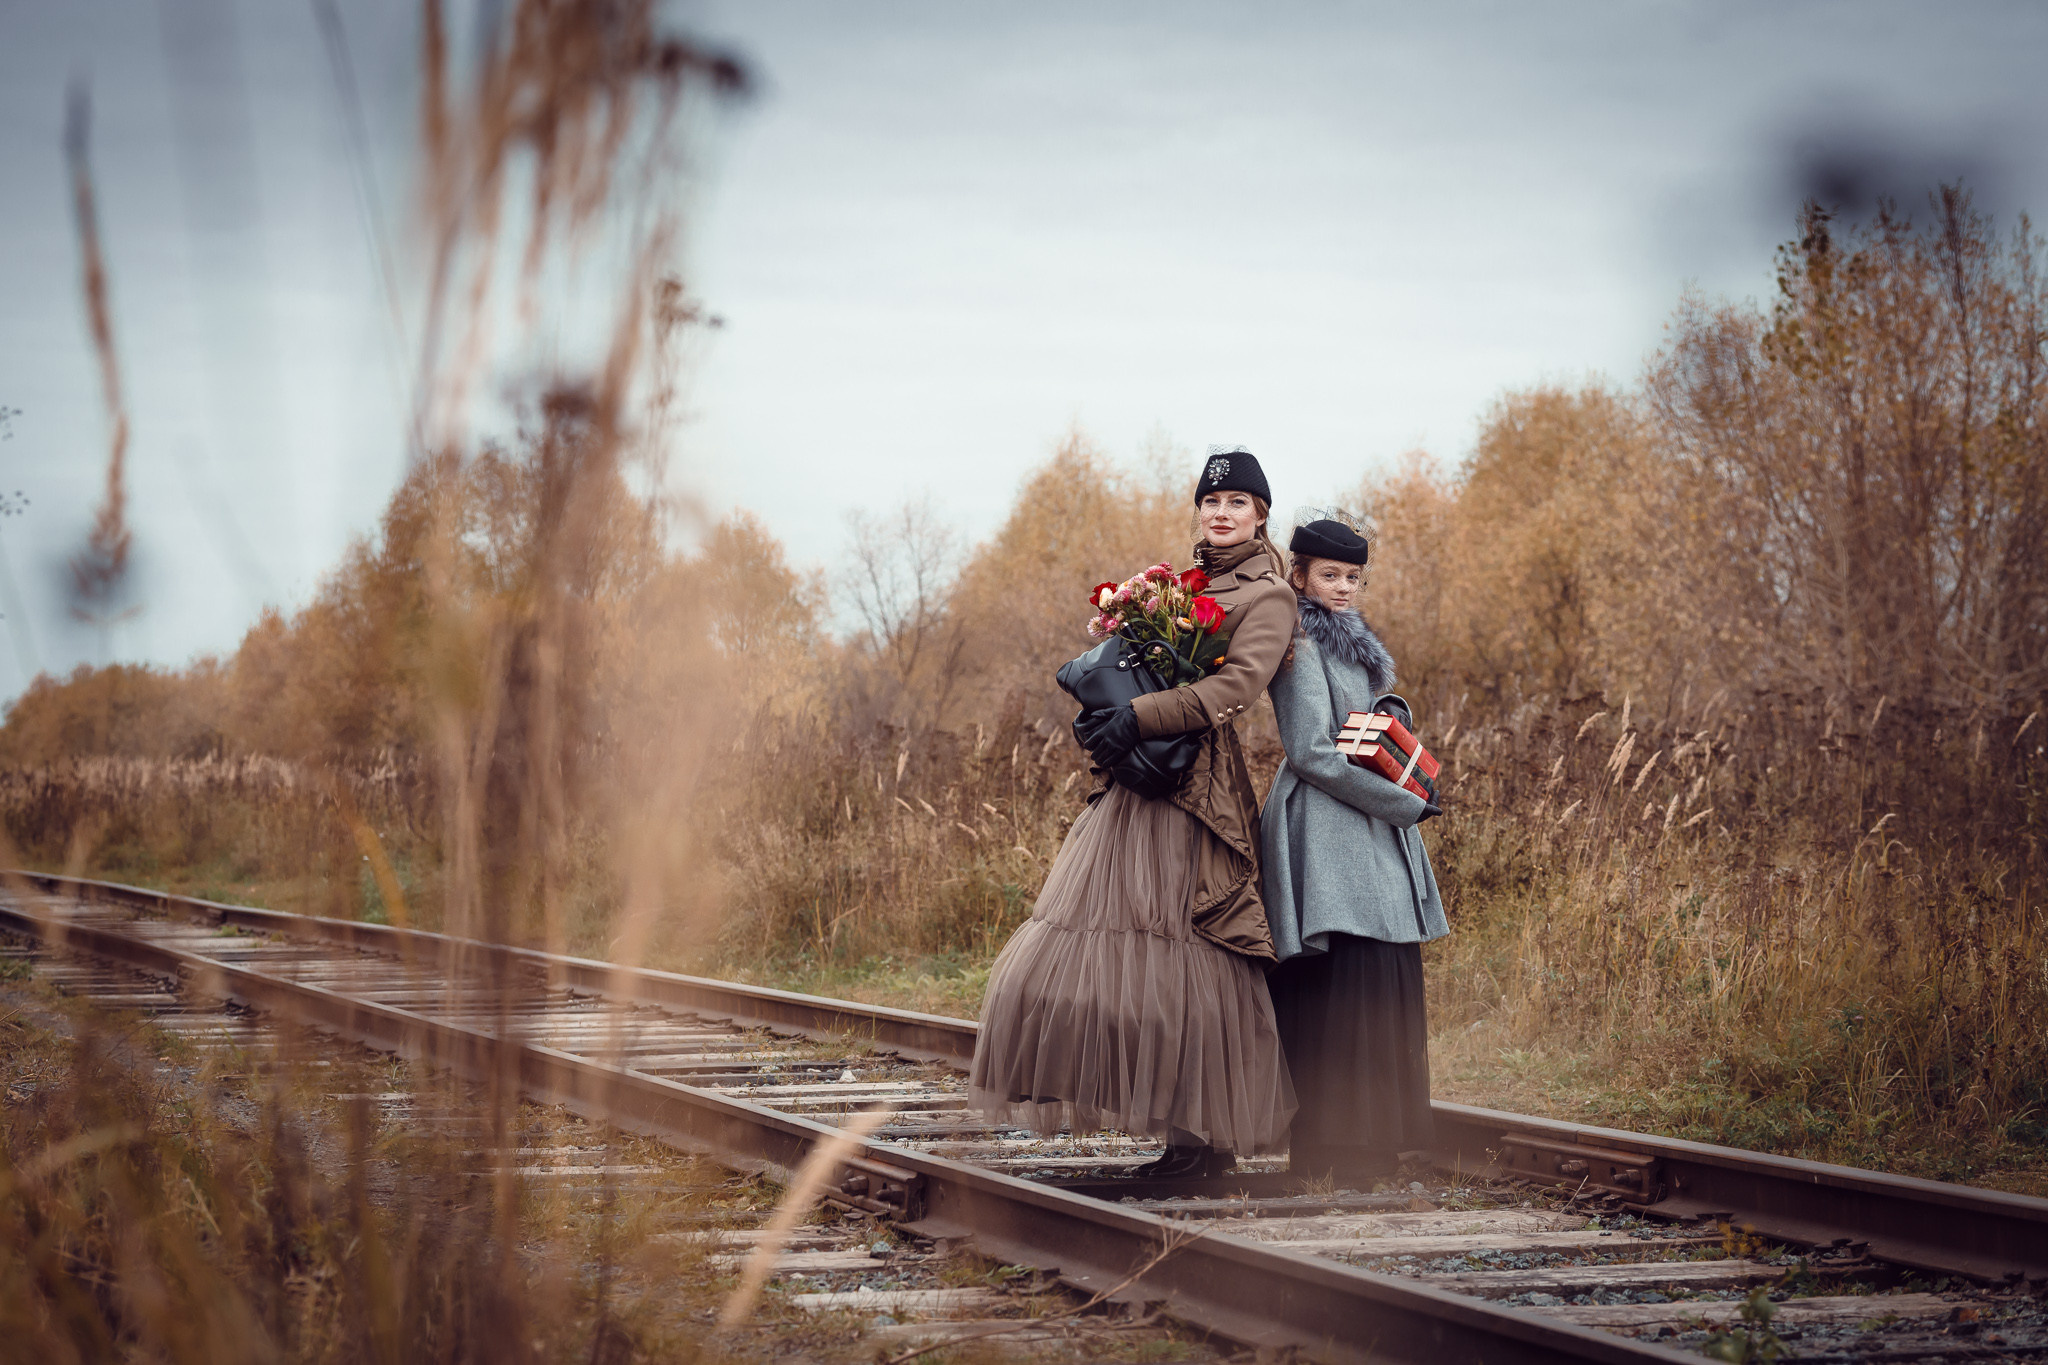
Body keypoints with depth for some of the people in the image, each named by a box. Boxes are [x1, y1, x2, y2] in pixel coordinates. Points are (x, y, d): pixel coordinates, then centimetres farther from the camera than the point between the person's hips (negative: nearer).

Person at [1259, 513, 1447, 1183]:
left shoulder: (1350, 639, 19)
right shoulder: (1301, 644, -10)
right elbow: (1312, 753, -17)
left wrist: (1392, 713, 6)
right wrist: (1407, 804, -13)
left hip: (1372, 827, 9)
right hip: (1329, 828, -9)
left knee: (1387, 978, 7)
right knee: (1349, 977, -13)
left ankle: (1374, 1139, 12)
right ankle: (1337, 1147, -10)